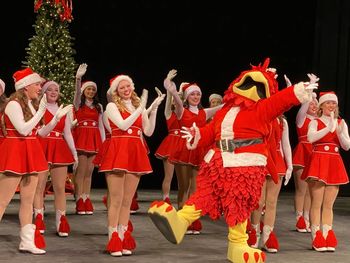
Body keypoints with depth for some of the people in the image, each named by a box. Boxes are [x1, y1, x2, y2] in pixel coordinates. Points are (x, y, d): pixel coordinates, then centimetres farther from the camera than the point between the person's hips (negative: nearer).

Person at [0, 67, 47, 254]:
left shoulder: (31, 105, 12)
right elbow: (23, 129, -22)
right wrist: (41, 111, -18)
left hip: (30, 154, 8)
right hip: (15, 153, -8)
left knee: (28, 199, 9)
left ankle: (27, 241, 14)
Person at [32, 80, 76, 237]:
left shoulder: (64, 110, 17)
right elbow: (40, 133, -10)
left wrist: (74, 153, 13)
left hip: (60, 150, 4)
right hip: (42, 149, -4)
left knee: (60, 188, 2)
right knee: (39, 186, -3)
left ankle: (62, 223, 3)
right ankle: (39, 221, 1)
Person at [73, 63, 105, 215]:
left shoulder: (98, 106, 15)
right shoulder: (78, 103, 5)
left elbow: (101, 125, 11)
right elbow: (77, 91, -15)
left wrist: (104, 142, 3)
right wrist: (78, 78, -34)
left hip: (94, 140, 3)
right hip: (81, 137, -3)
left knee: (89, 172, 4)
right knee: (80, 170, -6)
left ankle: (86, 201, 7)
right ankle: (79, 202, -5)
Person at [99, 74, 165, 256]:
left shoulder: (139, 107, 16)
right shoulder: (112, 106, 1)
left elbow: (148, 132, 8)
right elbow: (123, 124, -15)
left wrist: (153, 110, -2)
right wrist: (141, 108, -14)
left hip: (136, 154, 5)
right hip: (118, 153, -5)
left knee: (127, 201, 9)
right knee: (116, 200, -5)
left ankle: (124, 241, 14)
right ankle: (114, 242, -2)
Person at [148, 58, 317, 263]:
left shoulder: (261, 109, 1)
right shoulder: (225, 111, 18)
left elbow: (280, 101, -15)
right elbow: (210, 131, 21)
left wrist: (299, 91, -28)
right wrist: (196, 135, 7)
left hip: (246, 166, -5)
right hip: (218, 163, 5)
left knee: (239, 205, 2)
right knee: (204, 193, -1)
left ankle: (238, 245, 13)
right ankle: (180, 221, -9)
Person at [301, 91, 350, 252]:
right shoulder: (315, 122, 2)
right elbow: (311, 138, -18)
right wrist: (328, 128, -29)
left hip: (334, 165, 3)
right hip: (318, 162, -3)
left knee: (328, 205, 6)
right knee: (316, 204, -4)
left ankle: (327, 239, 9)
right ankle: (316, 239, -3)